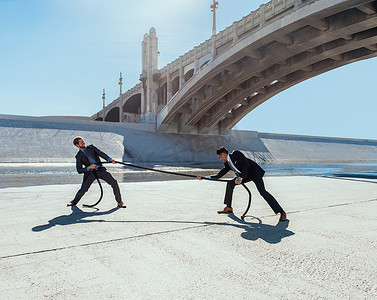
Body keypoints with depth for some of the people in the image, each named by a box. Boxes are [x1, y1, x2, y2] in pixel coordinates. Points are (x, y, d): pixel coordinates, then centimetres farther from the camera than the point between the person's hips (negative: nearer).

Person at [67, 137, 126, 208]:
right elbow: (79, 170, -1)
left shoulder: (91, 147, 10)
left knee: (114, 183, -13)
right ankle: (74, 201, 25)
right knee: (83, 189, -9)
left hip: (101, 170, 1)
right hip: (90, 173, -1)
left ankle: (119, 202, 1)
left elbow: (101, 153, -2)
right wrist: (89, 167, -17)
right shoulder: (79, 156, 4)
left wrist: (110, 159, -18)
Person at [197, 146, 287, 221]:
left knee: (262, 191, -22)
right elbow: (218, 175, 8)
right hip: (246, 175, 9)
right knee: (230, 184, 4)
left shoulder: (236, 154, -16)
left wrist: (240, 178, -32)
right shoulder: (227, 164, 7)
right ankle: (229, 208, 13)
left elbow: (246, 165, -24)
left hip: (255, 172, -9)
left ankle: (282, 212, -19)